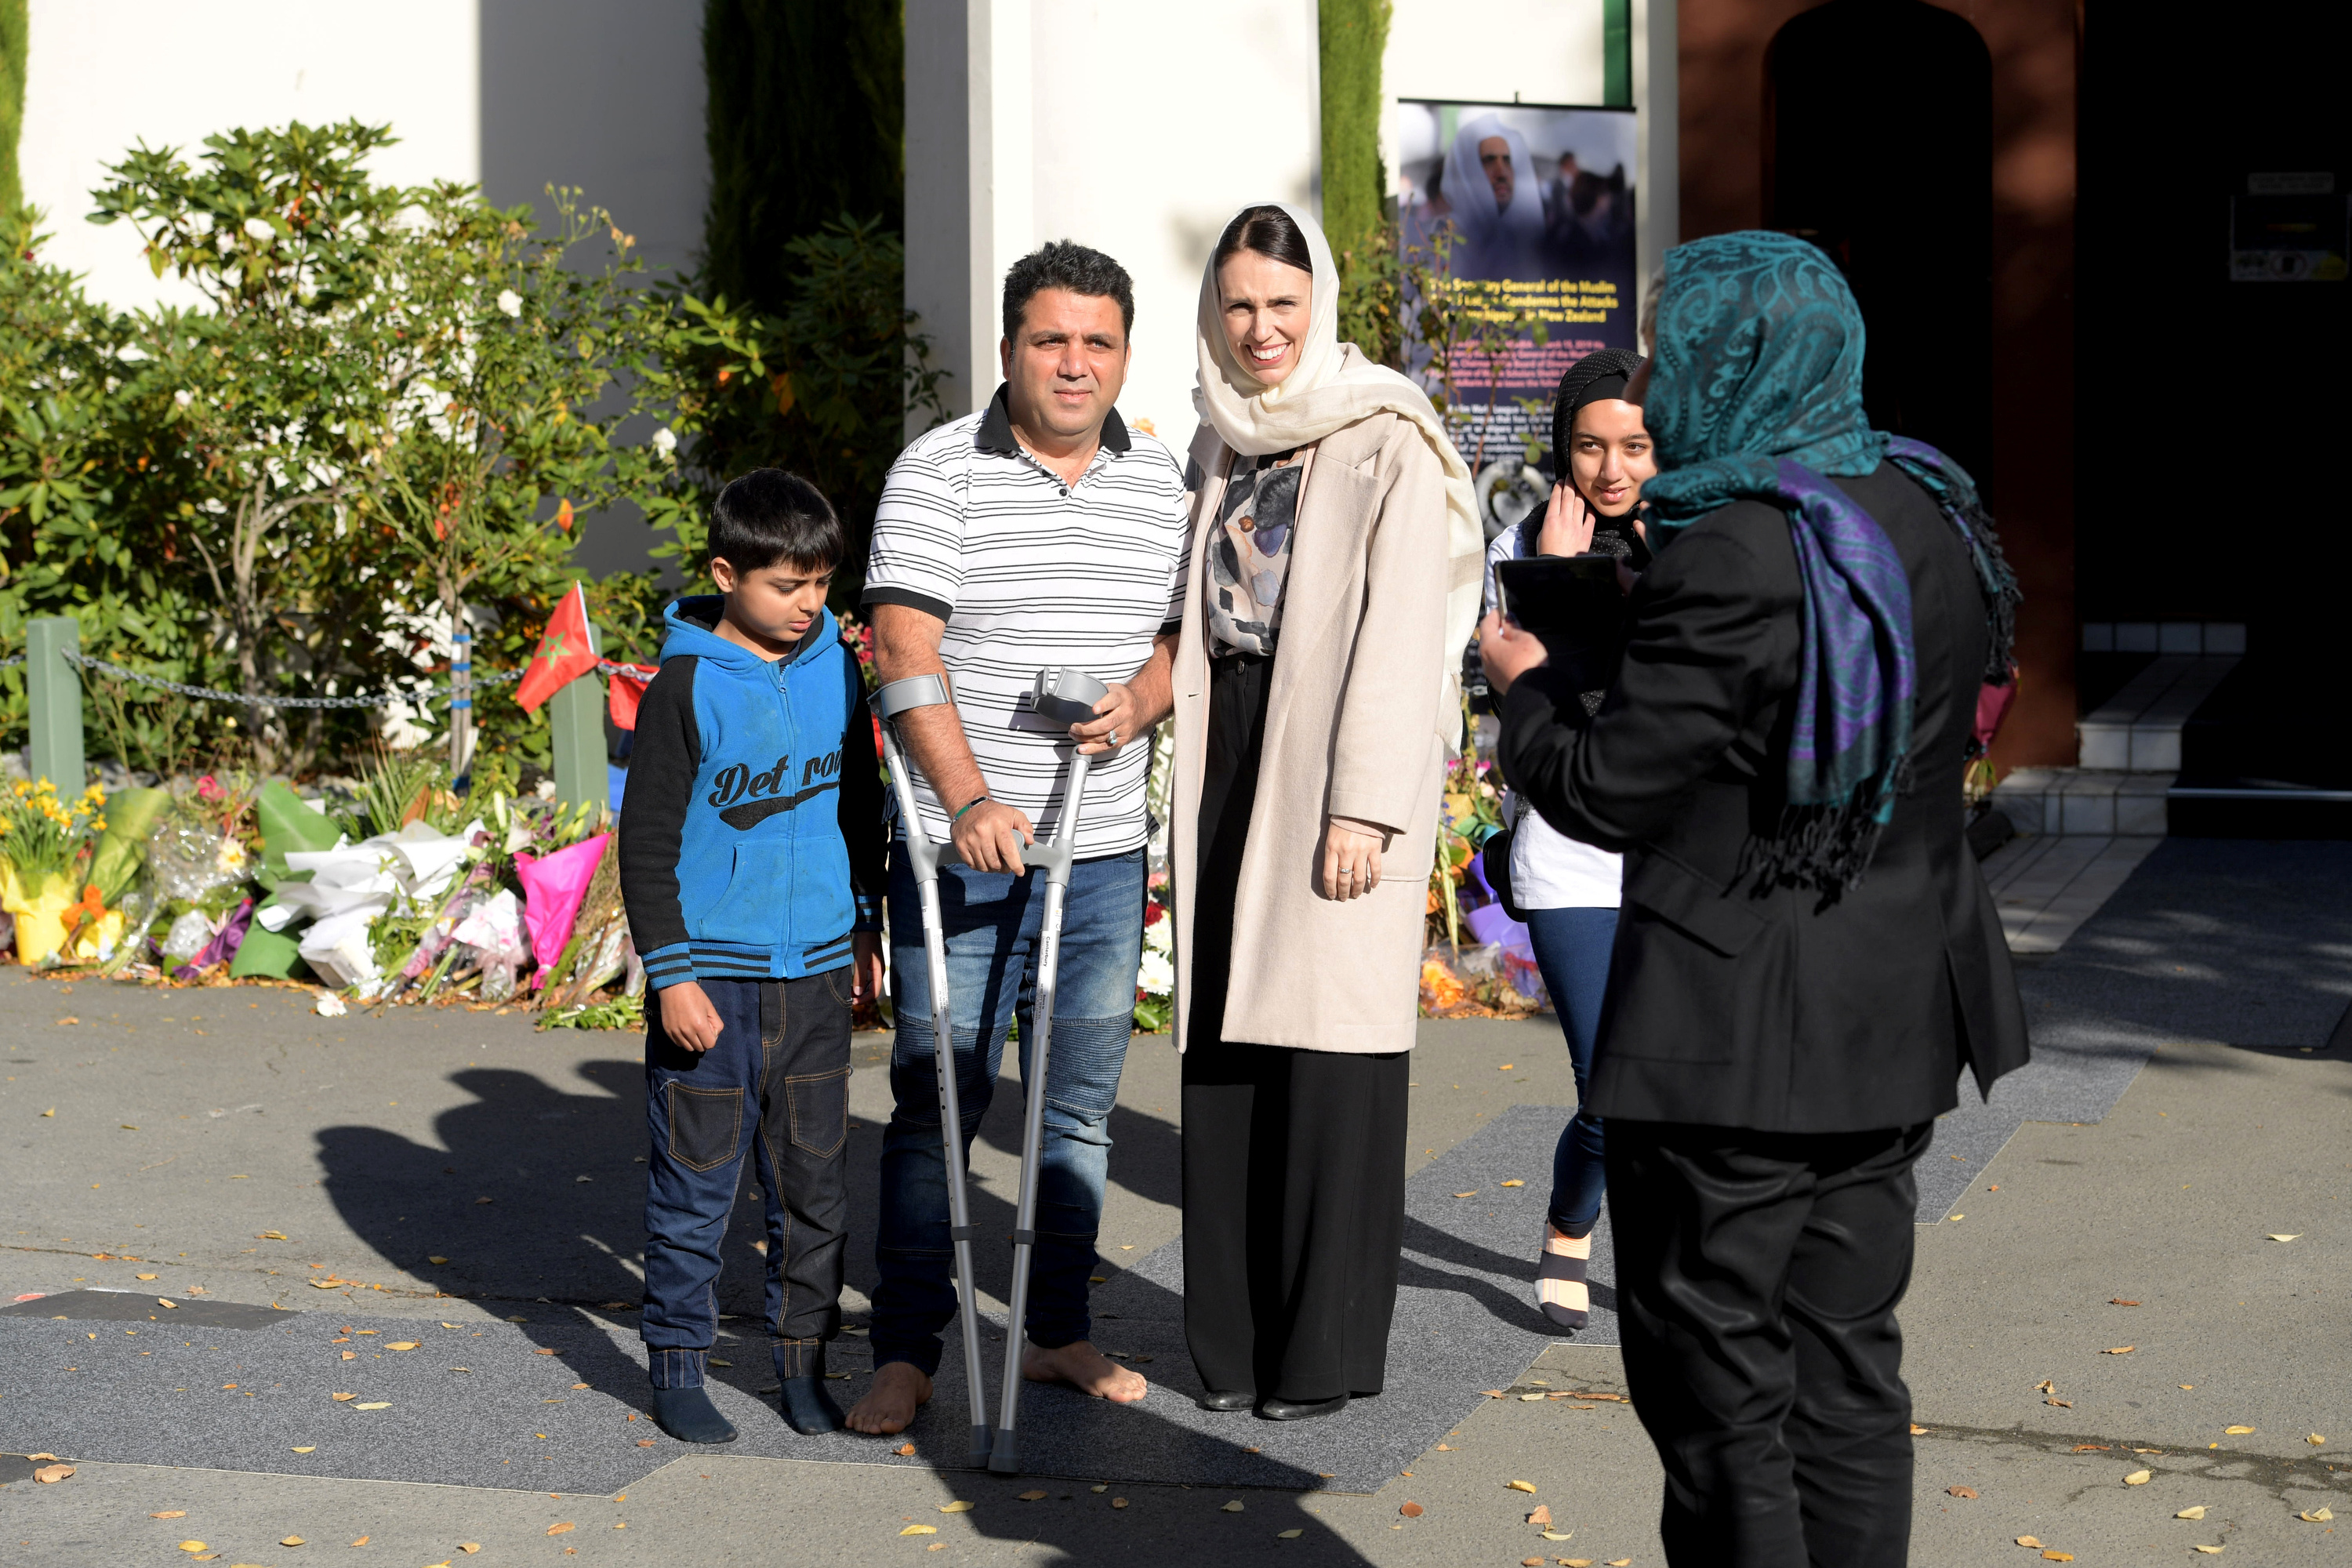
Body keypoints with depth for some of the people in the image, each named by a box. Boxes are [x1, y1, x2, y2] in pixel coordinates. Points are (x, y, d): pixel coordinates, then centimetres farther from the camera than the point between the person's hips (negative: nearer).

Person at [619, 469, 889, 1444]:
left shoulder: (837, 670, 6)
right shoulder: (687, 686, -10)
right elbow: (646, 841, -8)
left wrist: (866, 925, 19)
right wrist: (670, 972, -11)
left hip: (815, 972, 5)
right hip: (712, 976, -5)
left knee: (814, 1181, 10)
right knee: (696, 1180, 2)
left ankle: (804, 1361, 20)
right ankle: (676, 1367, 13)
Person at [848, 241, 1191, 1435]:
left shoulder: (1161, 483, 9)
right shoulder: (937, 472, -6)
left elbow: (1189, 629, 13)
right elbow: (904, 644, -14)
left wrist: (1141, 699, -11)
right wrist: (969, 799, -24)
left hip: (1105, 855, 4)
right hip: (959, 851, -4)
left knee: (1081, 1105, 12)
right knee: (936, 1103, -1)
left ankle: (1059, 1332, 24)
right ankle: (905, 1353, 8)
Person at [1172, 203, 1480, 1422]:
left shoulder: (1387, 442, -5)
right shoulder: (1219, 444, 15)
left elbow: (1397, 631, -11)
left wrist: (1365, 806, -17)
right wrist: (1192, 804, 14)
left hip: (1339, 753, -6)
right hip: (1231, 750, 6)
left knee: (1328, 1040, -5)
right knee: (1226, 1037, 5)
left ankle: (1325, 1346, 2)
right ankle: (1234, 1333, 14)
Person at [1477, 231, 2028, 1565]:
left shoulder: (1734, 559, -21)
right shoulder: (1932, 517, 6)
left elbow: (1609, 794, -18)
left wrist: (1524, 682, 3)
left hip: (1734, 1040, -8)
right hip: (1893, 1015, 8)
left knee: (1718, 1385, 3)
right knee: (1846, 1361, 16)